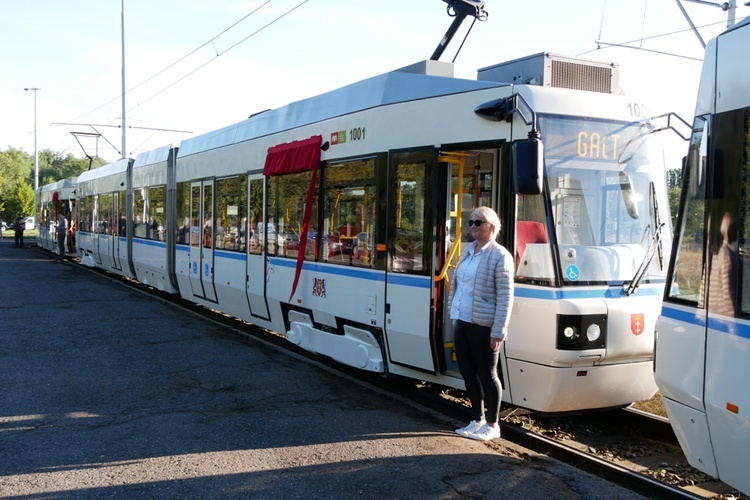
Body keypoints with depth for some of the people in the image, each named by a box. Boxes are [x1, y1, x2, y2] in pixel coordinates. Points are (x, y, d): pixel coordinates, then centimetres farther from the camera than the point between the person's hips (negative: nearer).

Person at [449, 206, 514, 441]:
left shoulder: (500, 256, -10)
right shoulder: (468, 251, 12)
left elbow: (505, 297, -13)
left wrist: (499, 331, -17)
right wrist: (454, 313, 14)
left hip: (483, 326, -7)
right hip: (461, 323, 7)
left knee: (487, 375, 4)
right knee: (468, 373, 13)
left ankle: (492, 425, 18)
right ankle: (477, 420, 28)